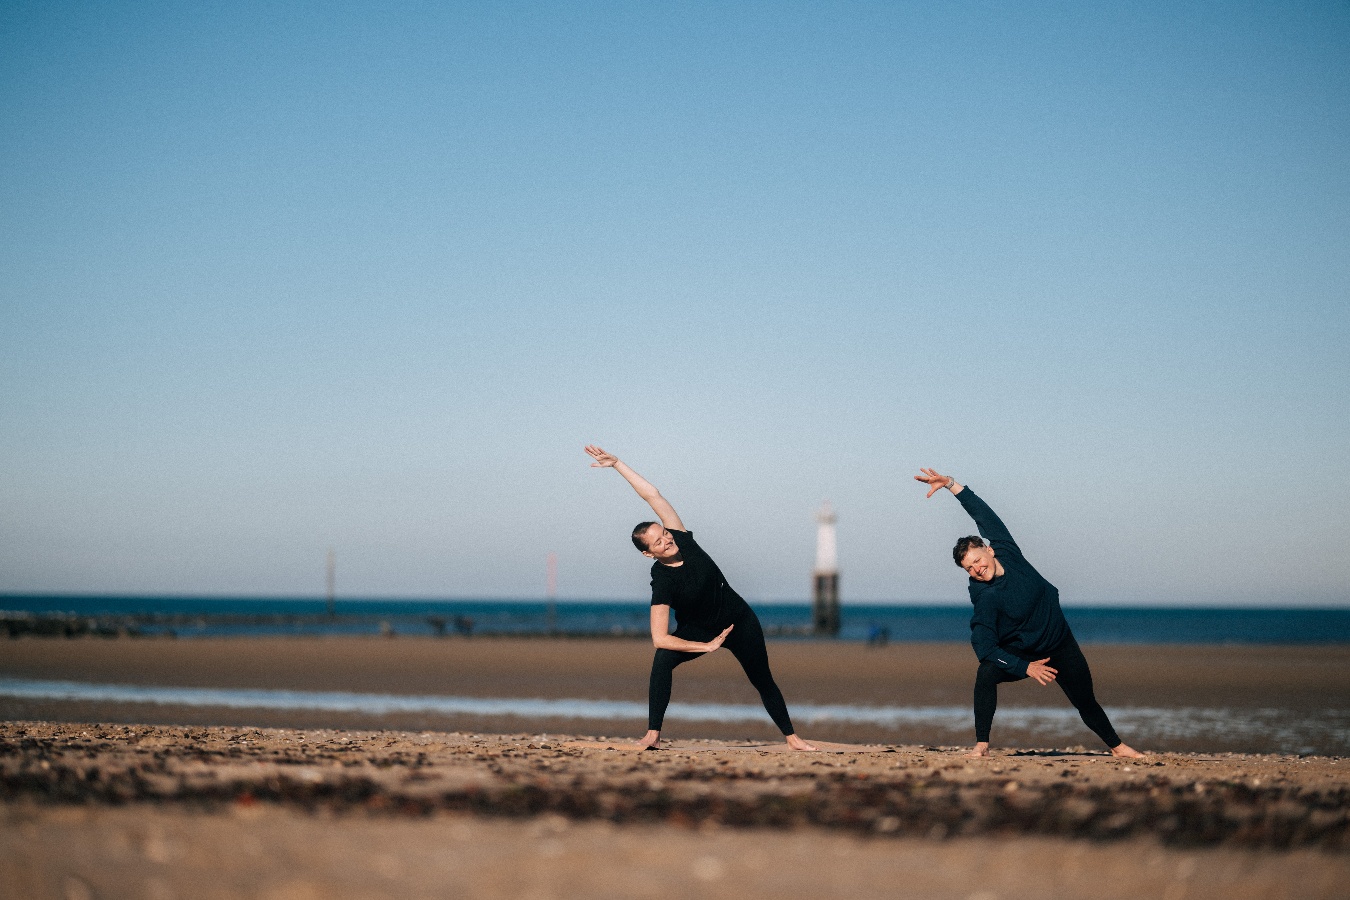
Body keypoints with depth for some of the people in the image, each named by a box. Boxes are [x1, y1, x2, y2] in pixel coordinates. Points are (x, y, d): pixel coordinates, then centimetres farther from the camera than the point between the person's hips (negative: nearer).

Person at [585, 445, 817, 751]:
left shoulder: (681, 539, -18)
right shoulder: (662, 583, -28)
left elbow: (652, 495, -19)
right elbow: (659, 638, -32)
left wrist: (617, 463, -22)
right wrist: (707, 647, -26)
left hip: (740, 621, 4)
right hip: (699, 630, -4)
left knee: (763, 681, 8)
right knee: (663, 659, -30)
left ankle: (792, 737, 24)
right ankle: (653, 735, -28)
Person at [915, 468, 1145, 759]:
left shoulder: (1008, 552, -15)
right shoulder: (985, 600, -25)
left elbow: (983, 514, -12)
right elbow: (984, 647, -27)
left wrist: (951, 484, -20)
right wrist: (1025, 668, -31)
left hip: (1061, 645, 4)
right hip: (1021, 653, -4)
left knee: (1086, 702, 9)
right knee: (986, 674, -31)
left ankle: (1117, 746, 31)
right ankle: (982, 745, -24)